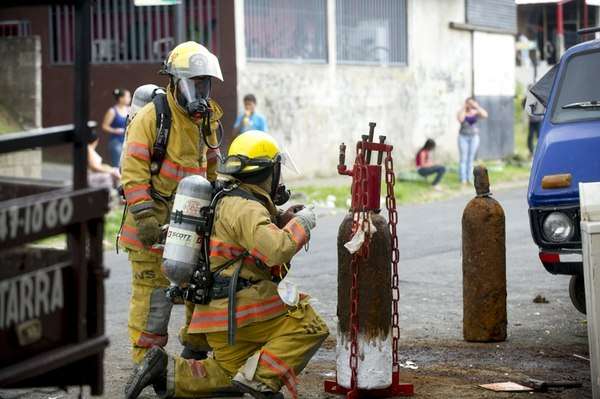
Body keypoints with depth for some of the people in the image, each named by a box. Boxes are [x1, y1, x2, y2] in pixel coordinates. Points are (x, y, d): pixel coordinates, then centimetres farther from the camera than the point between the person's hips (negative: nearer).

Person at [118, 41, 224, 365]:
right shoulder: (151, 117, -11)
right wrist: (143, 215, -22)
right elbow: (133, 169, -16)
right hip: (155, 221, -7)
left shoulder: (206, 120, 13)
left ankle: (196, 349, 26)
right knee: (154, 290, -5)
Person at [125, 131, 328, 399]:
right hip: (237, 307, -10)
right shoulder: (247, 209, -15)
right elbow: (276, 250, -29)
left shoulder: (227, 200, 16)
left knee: (232, 374, 20)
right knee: (310, 326, -10)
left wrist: (287, 219, 13)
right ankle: (261, 377, -20)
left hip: (216, 311, 10)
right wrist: (302, 223, -13)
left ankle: (165, 370, 7)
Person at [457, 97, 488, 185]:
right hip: (463, 137, -2)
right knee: (463, 159, -3)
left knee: (471, 159, 5)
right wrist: (464, 108, -22)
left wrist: (477, 106, -20)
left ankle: (469, 179, 10)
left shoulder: (476, 113, -2)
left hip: (474, 137, 2)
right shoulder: (462, 112, -7)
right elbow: (460, 119, -29)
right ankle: (463, 180, -2)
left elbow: (485, 115, -20)